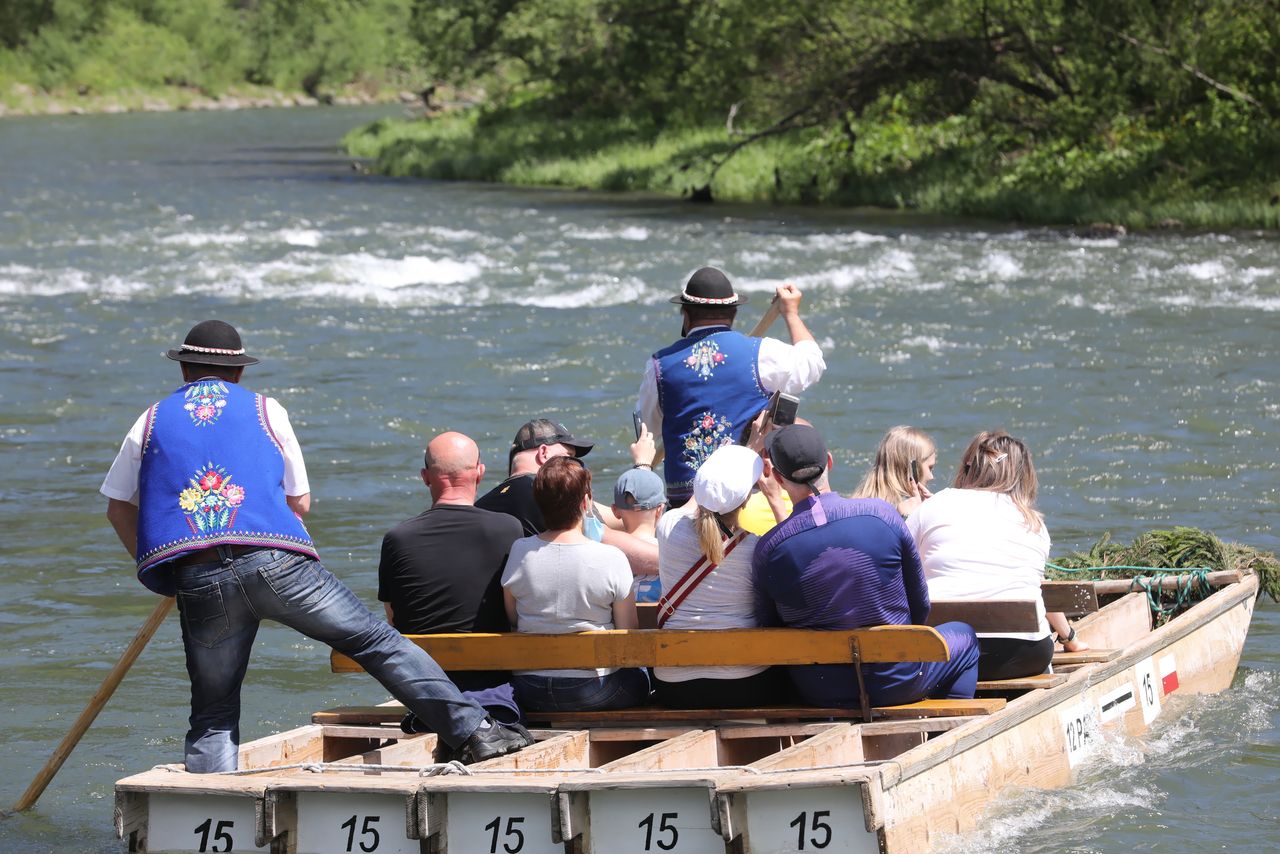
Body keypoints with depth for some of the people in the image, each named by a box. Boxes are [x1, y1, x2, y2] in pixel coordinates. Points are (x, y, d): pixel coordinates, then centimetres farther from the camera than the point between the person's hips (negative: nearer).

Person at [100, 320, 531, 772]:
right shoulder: (266, 411, 17)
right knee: (378, 642, 5)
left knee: (213, 717, 11)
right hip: (276, 563, -1)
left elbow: (119, 509, 25)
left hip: (198, 582, 1)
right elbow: (300, 502, 21)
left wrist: (153, 564, 39)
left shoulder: (150, 422, 19)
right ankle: (474, 730, -1)